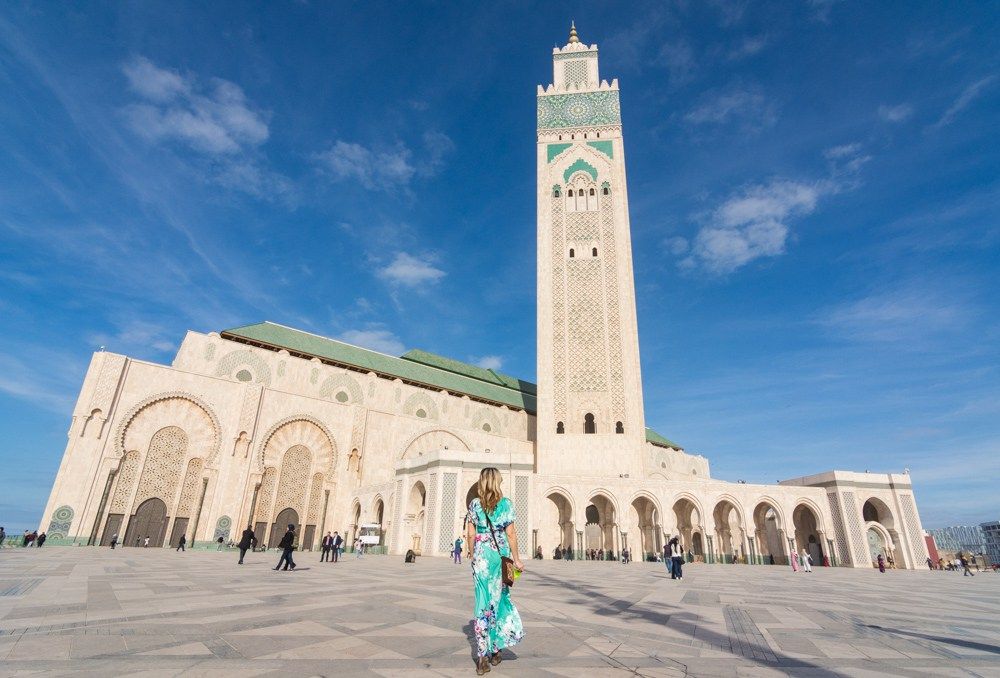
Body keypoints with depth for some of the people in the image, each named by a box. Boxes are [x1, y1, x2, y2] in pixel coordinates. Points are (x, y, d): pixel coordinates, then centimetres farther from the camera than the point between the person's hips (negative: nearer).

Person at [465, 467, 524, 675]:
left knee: (483, 602, 5)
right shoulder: (506, 503, -4)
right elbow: (511, 534, -3)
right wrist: (516, 559, 4)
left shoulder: (474, 504, 0)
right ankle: (496, 649, 24)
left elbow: (470, 534, 1)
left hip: (481, 556, 1)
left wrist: (472, 555, 14)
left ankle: (483, 657, 5)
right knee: (500, 599, 16)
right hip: (500, 555, 0)